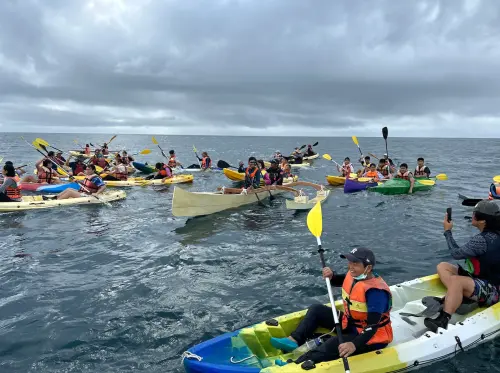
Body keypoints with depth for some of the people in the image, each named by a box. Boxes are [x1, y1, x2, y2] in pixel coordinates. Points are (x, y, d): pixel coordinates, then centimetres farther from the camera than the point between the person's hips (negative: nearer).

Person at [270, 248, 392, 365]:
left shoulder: (376, 291, -30)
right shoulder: (355, 275, -4)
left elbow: (373, 326, -35)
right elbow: (339, 281, 18)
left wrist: (354, 345, -48)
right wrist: (331, 276, -7)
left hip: (372, 337, -9)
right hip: (350, 323, 9)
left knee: (333, 344, -35)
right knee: (316, 310, 6)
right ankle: (294, 340, -10)